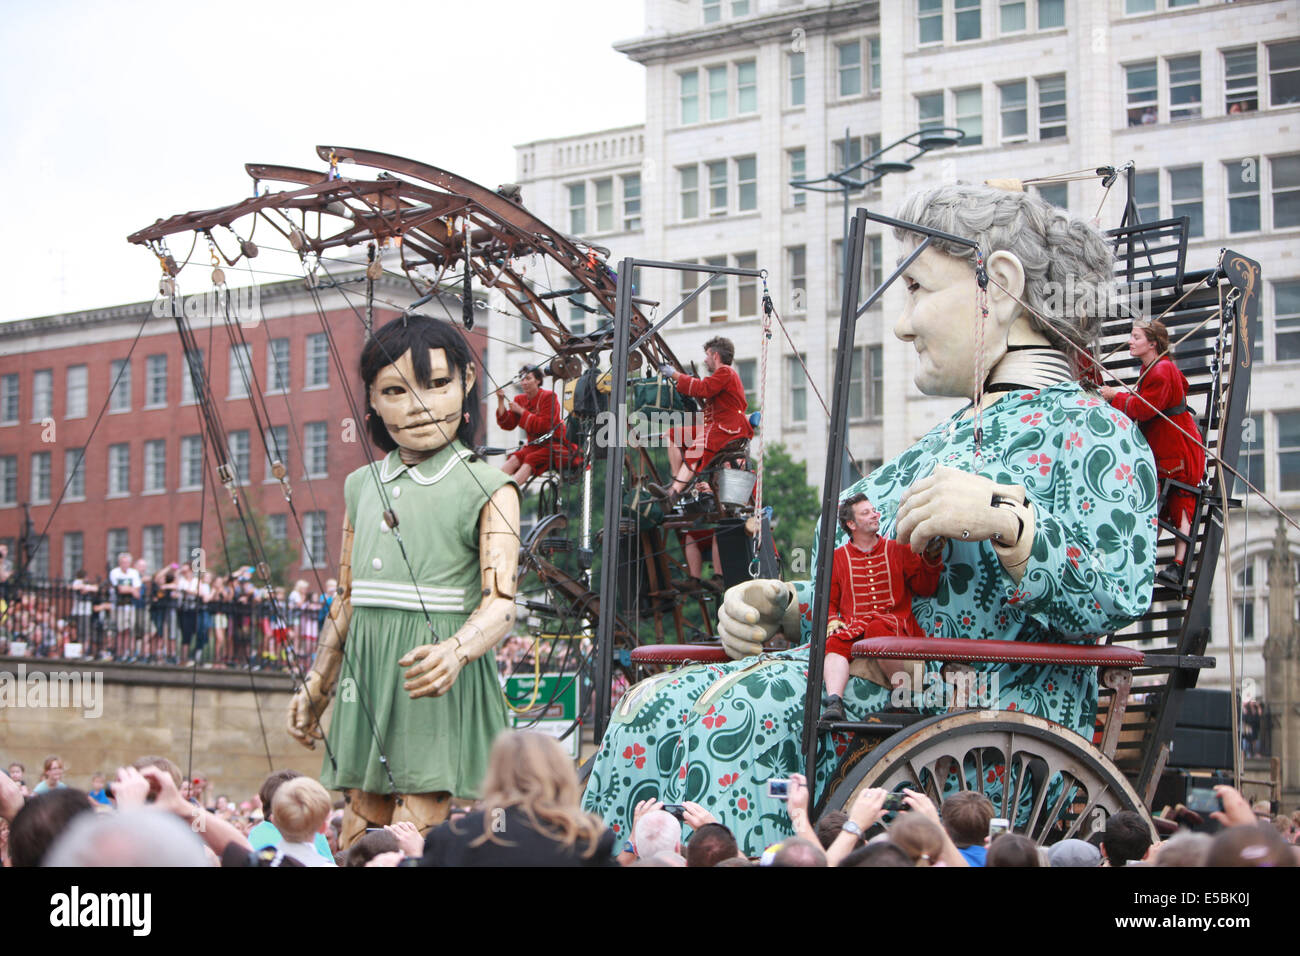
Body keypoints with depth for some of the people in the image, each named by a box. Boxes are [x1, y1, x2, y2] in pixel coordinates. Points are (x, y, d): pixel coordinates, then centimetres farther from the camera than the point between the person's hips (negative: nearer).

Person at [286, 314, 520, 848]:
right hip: (368, 680, 6)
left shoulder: (486, 490, -6)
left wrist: (454, 652, -36)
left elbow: (500, 599, -17)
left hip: (438, 685, -6)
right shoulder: (362, 487, 13)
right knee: (356, 836, 7)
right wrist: (316, 685, 23)